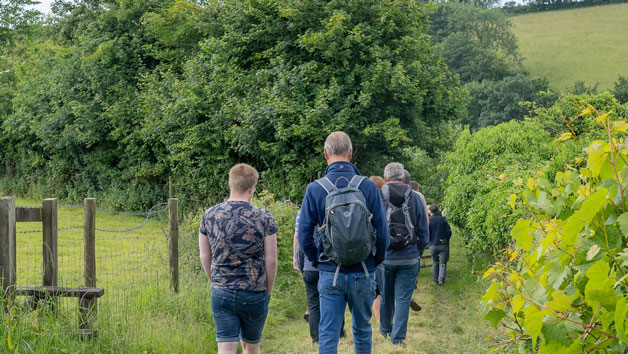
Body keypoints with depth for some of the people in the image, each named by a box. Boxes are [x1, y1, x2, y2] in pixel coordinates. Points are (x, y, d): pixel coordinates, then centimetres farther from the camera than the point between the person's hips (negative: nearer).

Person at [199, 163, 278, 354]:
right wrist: (268, 291, 6)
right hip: (254, 294, -1)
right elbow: (271, 260, -7)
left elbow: (204, 257, 6)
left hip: (221, 293, 1)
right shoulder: (263, 217, -8)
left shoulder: (210, 215, 0)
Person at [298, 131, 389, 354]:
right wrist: (376, 261, 12)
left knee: (327, 335, 2)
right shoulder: (368, 187, -7)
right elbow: (382, 233, -4)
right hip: (362, 273, 1)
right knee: (362, 330, 17)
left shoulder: (315, 189, -6)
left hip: (329, 274, 0)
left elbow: (304, 235, -3)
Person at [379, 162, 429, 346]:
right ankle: (398, 337, 2)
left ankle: (385, 329, 37)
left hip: (383, 257, 0)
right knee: (403, 298, 4)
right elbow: (424, 233, 3)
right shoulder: (415, 199, 0)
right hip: (409, 259, 0)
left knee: (386, 296, 17)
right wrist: (418, 253, 15)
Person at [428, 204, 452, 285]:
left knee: (435, 263, 15)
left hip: (433, 245, 0)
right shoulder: (443, 219, -4)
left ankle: (436, 280, 17)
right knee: (442, 263, 1)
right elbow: (449, 232, -4)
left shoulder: (429, 220, -6)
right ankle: (441, 279, -16)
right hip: (443, 245, 0)